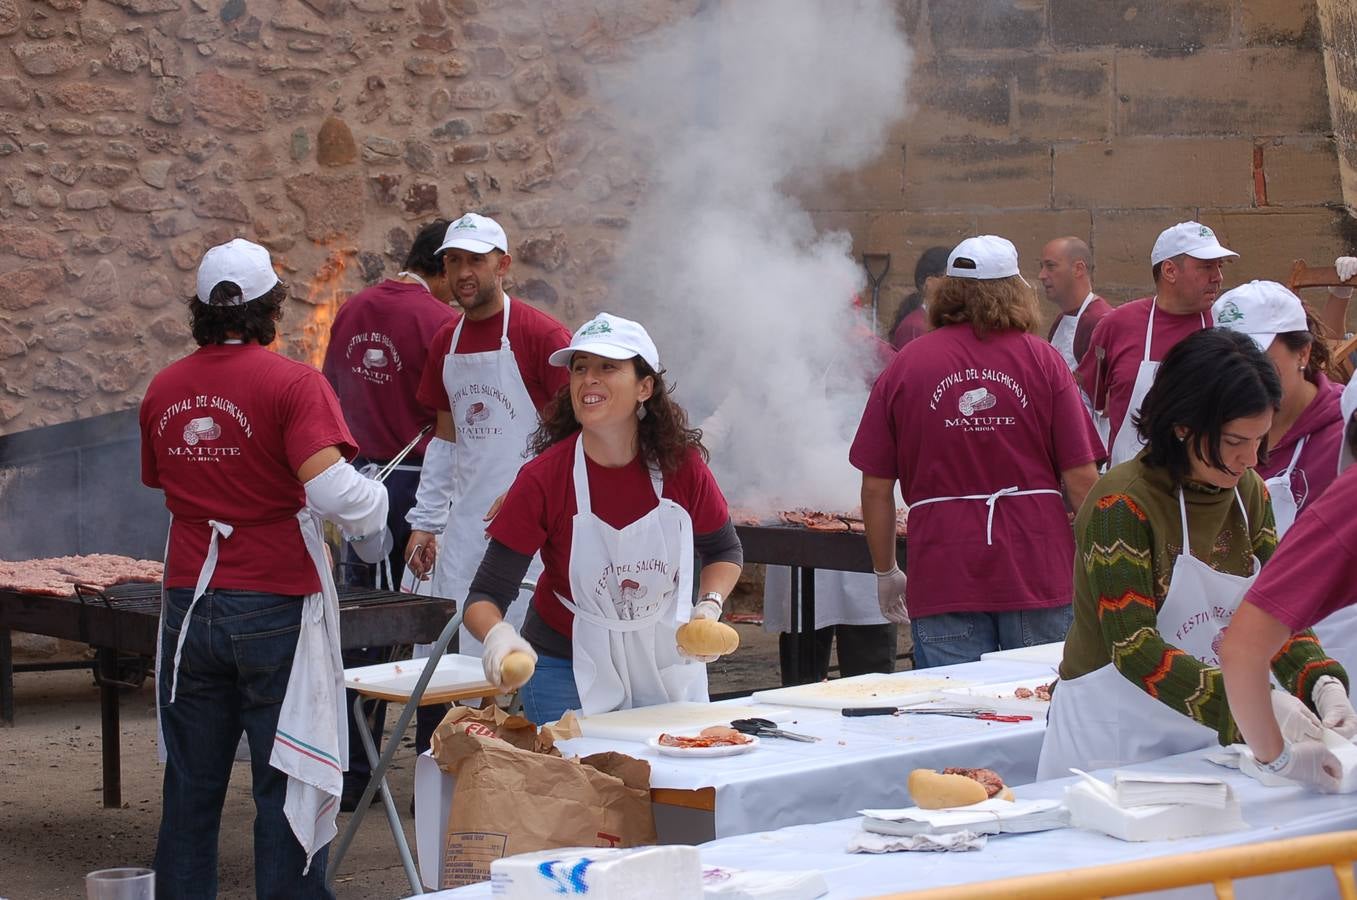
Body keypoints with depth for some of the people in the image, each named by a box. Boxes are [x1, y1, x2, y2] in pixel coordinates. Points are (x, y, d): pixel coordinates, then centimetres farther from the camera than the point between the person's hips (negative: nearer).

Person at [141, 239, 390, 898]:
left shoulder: (163, 390, 7)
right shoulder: (292, 382, -11)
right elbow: (331, 489, -23)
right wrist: (375, 511, -3)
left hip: (189, 603, 5)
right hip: (276, 610, -5)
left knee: (190, 787, 13)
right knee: (288, 788, 1)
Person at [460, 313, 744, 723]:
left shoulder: (681, 464, -12)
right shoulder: (543, 478, -19)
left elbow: (724, 551, 7)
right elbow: (485, 595, -17)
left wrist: (709, 607, -12)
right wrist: (498, 636, -39)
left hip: (666, 664, 3)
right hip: (568, 670, -2)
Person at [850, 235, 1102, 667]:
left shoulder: (905, 365, 2)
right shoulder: (1042, 360, 1)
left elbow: (876, 487, 2)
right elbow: (1082, 478, -2)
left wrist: (885, 572, 14)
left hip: (942, 579, 0)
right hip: (1040, 574, 0)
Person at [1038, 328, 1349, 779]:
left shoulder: (1249, 492, 4)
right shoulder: (1123, 502, -18)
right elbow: (1135, 648, -23)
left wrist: (1321, 683, -17)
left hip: (1205, 737, 6)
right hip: (1108, 740, -6)